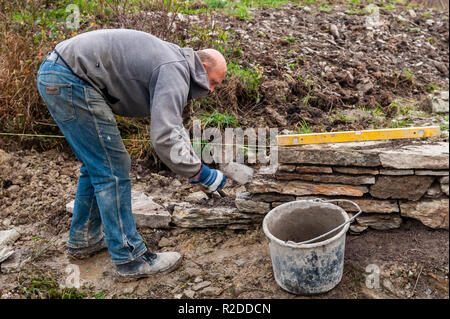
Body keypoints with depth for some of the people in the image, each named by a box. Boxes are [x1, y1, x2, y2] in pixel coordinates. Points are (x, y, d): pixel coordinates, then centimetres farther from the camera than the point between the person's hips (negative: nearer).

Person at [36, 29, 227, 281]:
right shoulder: (175, 71, -14)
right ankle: (131, 259, 4)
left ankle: (83, 240, 33)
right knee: (112, 169, -6)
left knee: (97, 165, 18)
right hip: (69, 80, -11)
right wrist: (202, 174, -15)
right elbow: (164, 137, -26)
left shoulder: (173, 62, 18)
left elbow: (173, 125, 25)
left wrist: (193, 164, 19)